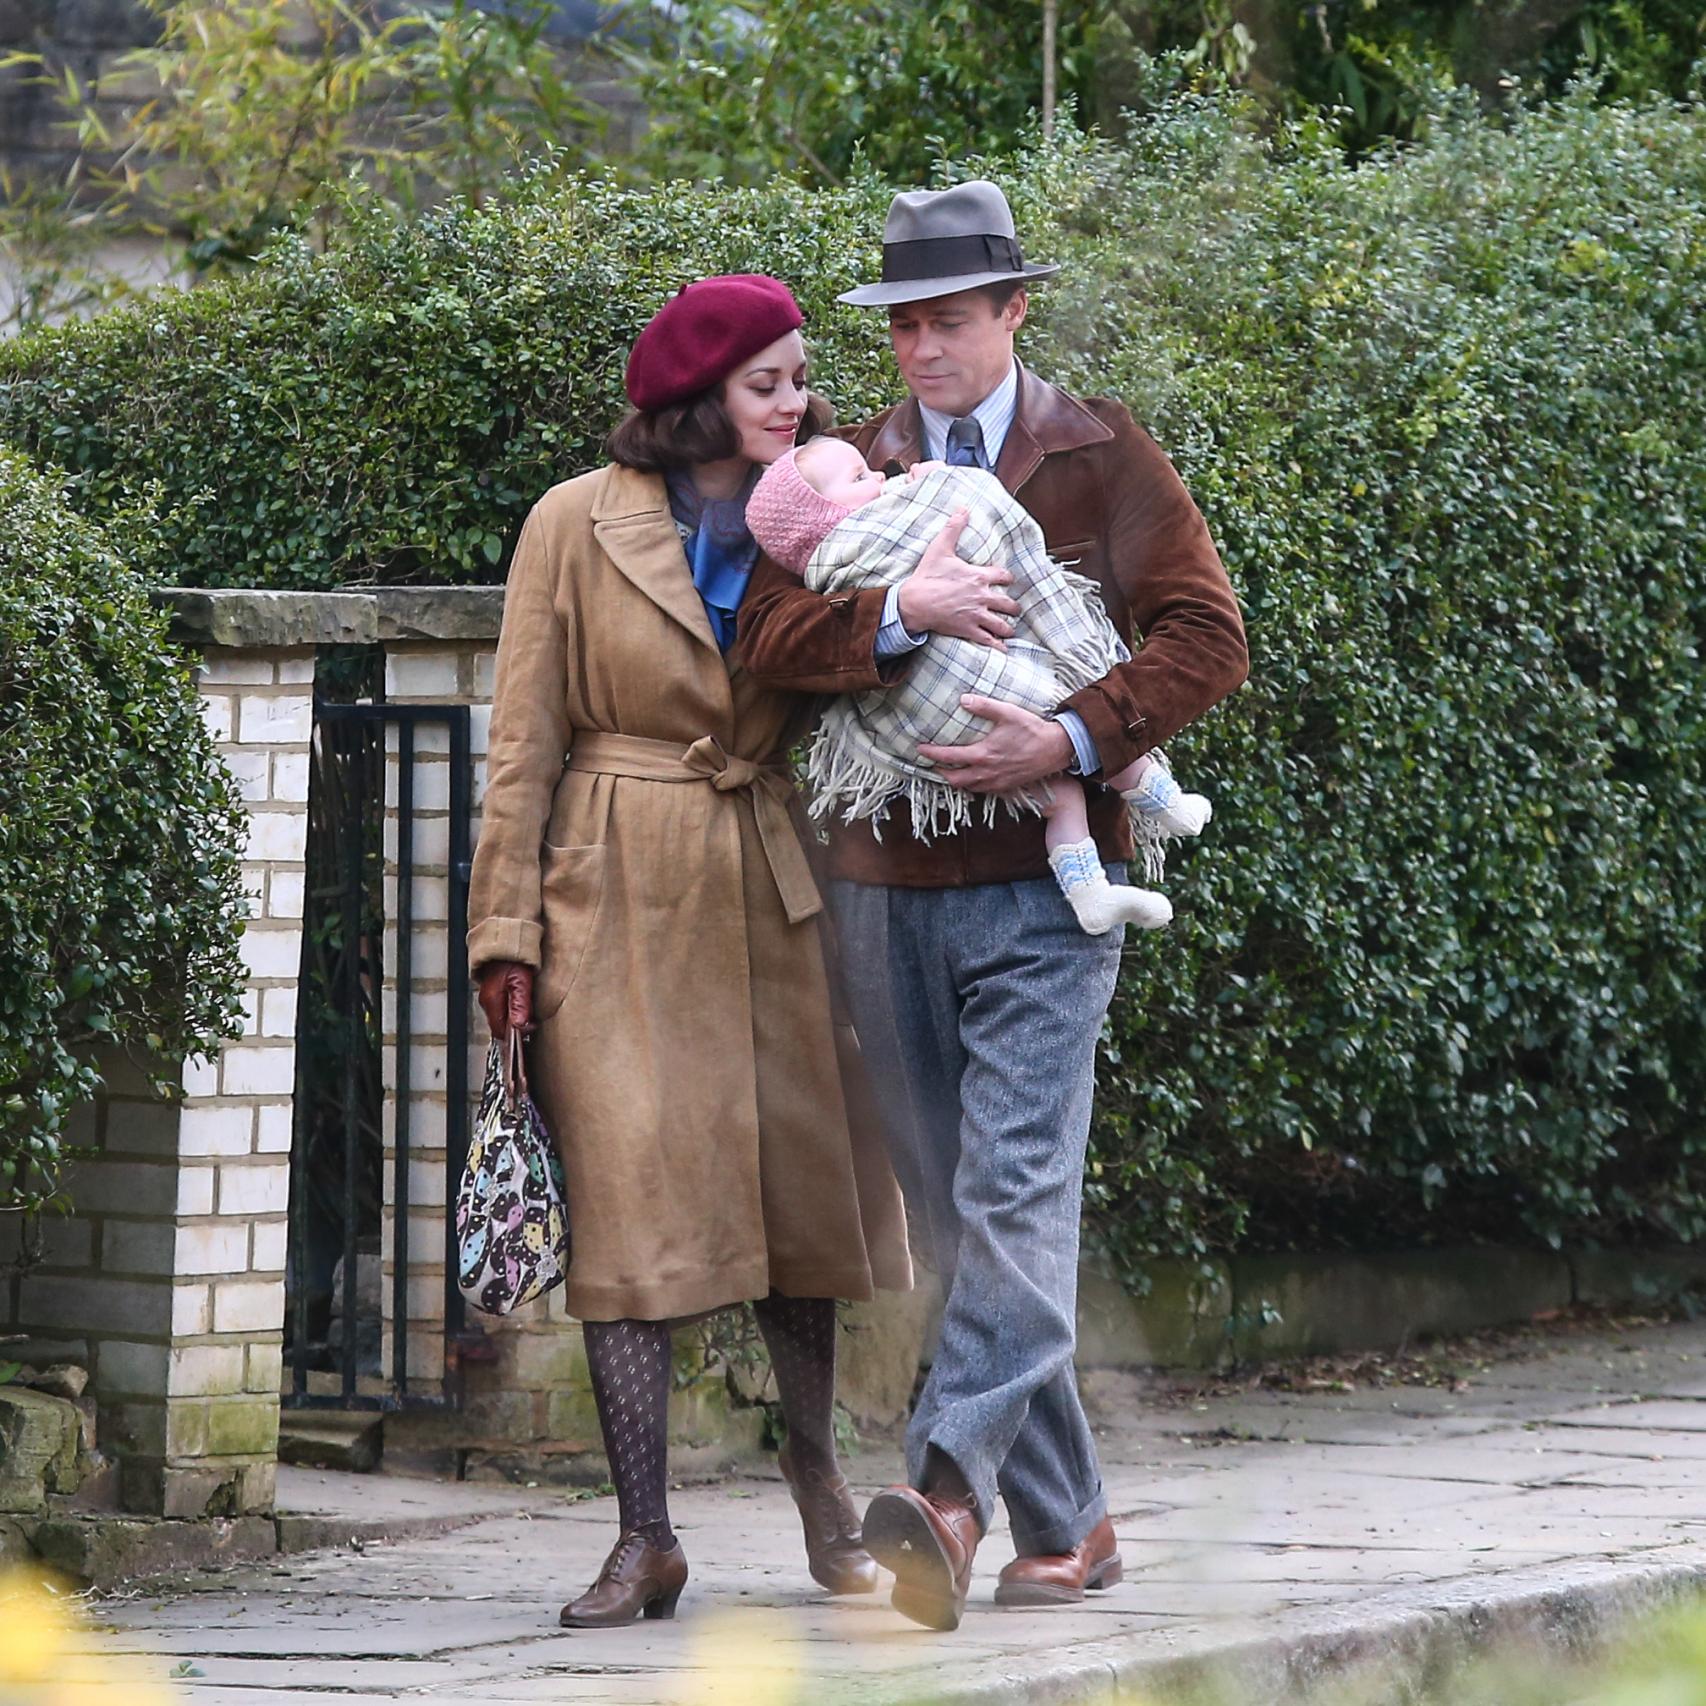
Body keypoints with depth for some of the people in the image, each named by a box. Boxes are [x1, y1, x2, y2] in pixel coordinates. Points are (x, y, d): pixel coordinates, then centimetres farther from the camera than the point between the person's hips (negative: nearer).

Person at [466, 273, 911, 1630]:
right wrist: (508, 929, -6)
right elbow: (526, 740, -1)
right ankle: (647, 1539, -4)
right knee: (629, 1199, -6)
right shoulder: (580, 525, -2)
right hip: (619, 894, -3)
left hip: (774, 889, 3)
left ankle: (818, 1471, 27)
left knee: (804, 1179, 6)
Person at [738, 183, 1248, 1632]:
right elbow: (772, 632, -2)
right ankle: (1064, 1526, 12)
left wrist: (1073, 739, -17)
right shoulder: (851, 470, 12)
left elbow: (1207, 636, -3)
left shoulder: (1104, 458, 4)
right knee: (959, 1222, 6)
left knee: (1016, 1194, -17)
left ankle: (950, 1495, -29)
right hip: (888, 891, 4)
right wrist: (901, 611, -20)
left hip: (1042, 884, -4)